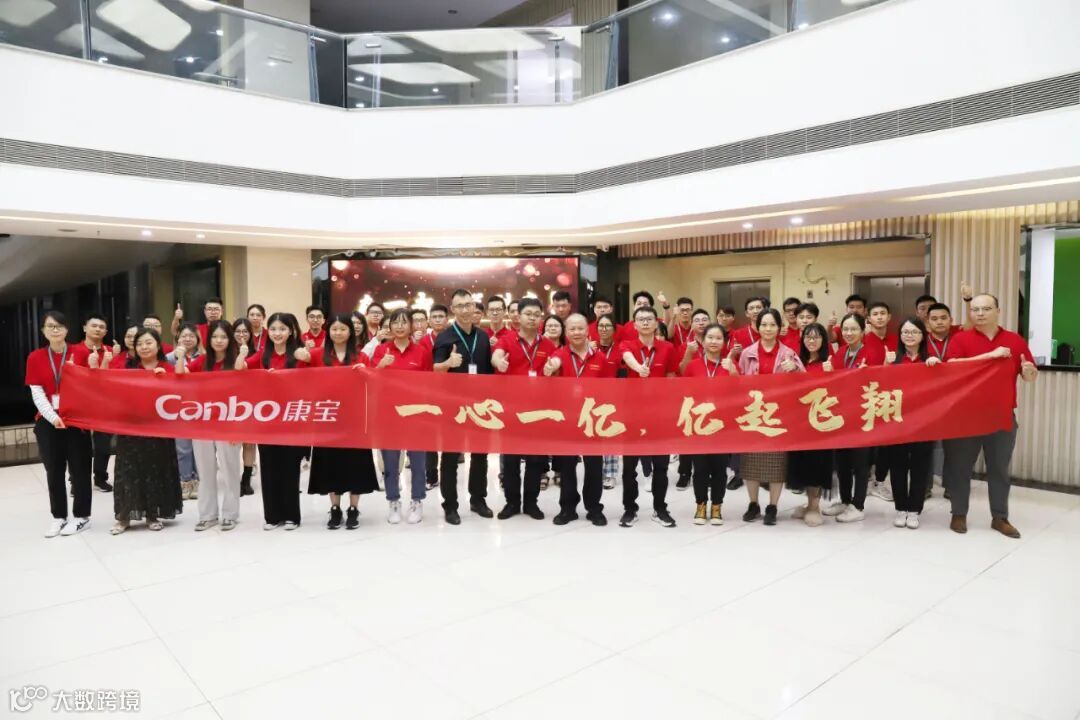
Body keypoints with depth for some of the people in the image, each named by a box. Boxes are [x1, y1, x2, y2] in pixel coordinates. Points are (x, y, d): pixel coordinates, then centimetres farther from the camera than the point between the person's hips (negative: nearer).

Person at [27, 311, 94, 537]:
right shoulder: (35, 357, 4)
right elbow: (37, 393, -2)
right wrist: (52, 416, -15)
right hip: (48, 421, 2)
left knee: (79, 468, 2)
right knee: (54, 470, 9)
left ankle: (81, 516, 13)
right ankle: (59, 516, 20)